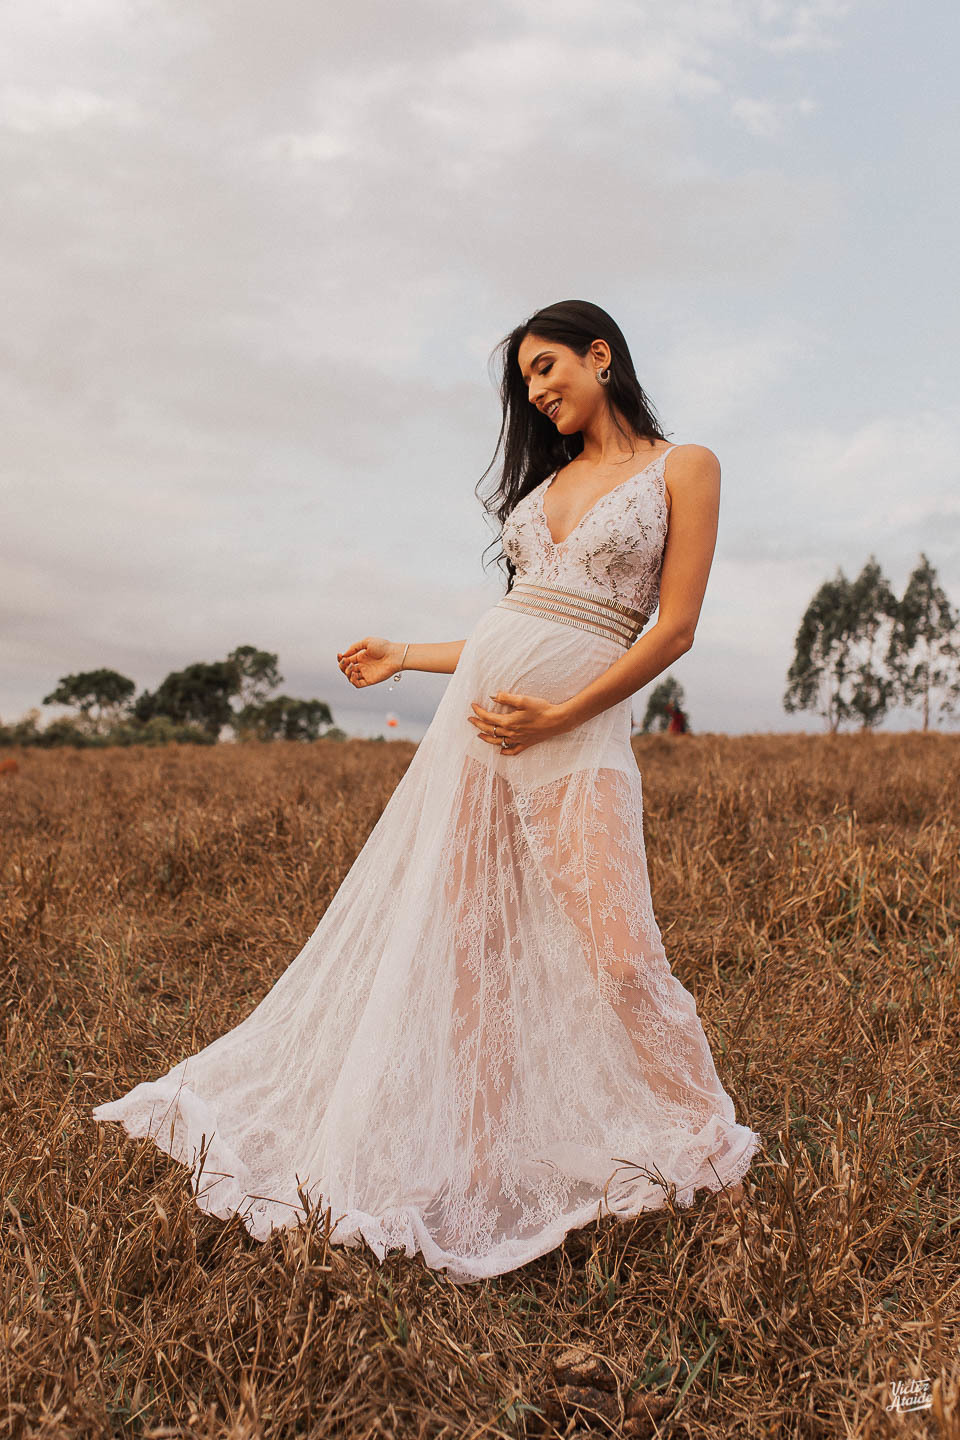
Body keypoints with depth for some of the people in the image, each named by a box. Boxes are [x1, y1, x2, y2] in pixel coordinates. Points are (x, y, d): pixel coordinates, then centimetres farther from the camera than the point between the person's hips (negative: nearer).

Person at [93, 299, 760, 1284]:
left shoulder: (682, 467, 2)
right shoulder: (547, 479, 18)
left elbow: (674, 628, -6)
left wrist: (558, 714, -13)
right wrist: (404, 658, 20)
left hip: (578, 737, -5)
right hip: (477, 718, 6)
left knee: (618, 956, -11)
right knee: (466, 940, 4)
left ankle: (706, 1143, 14)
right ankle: (482, 1157, 18)